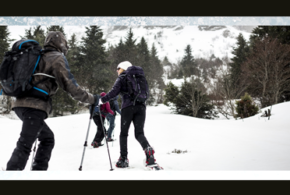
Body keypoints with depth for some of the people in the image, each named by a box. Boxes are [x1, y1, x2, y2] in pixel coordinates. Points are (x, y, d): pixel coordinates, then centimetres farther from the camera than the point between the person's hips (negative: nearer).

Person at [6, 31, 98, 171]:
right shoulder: (57, 58, -2)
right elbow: (70, 86, -8)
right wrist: (91, 99, 0)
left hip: (21, 103, 9)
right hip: (35, 106, -9)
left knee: (47, 137, 20)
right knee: (24, 145, -12)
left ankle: (39, 169, 17)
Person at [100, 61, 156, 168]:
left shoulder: (121, 79, 6)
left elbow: (114, 92, -5)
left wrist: (102, 99, 3)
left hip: (128, 107, -4)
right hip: (141, 106, 4)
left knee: (123, 133, 7)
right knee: (139, 133, 1)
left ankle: (123, 159, 3)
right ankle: (148, 149, -28)